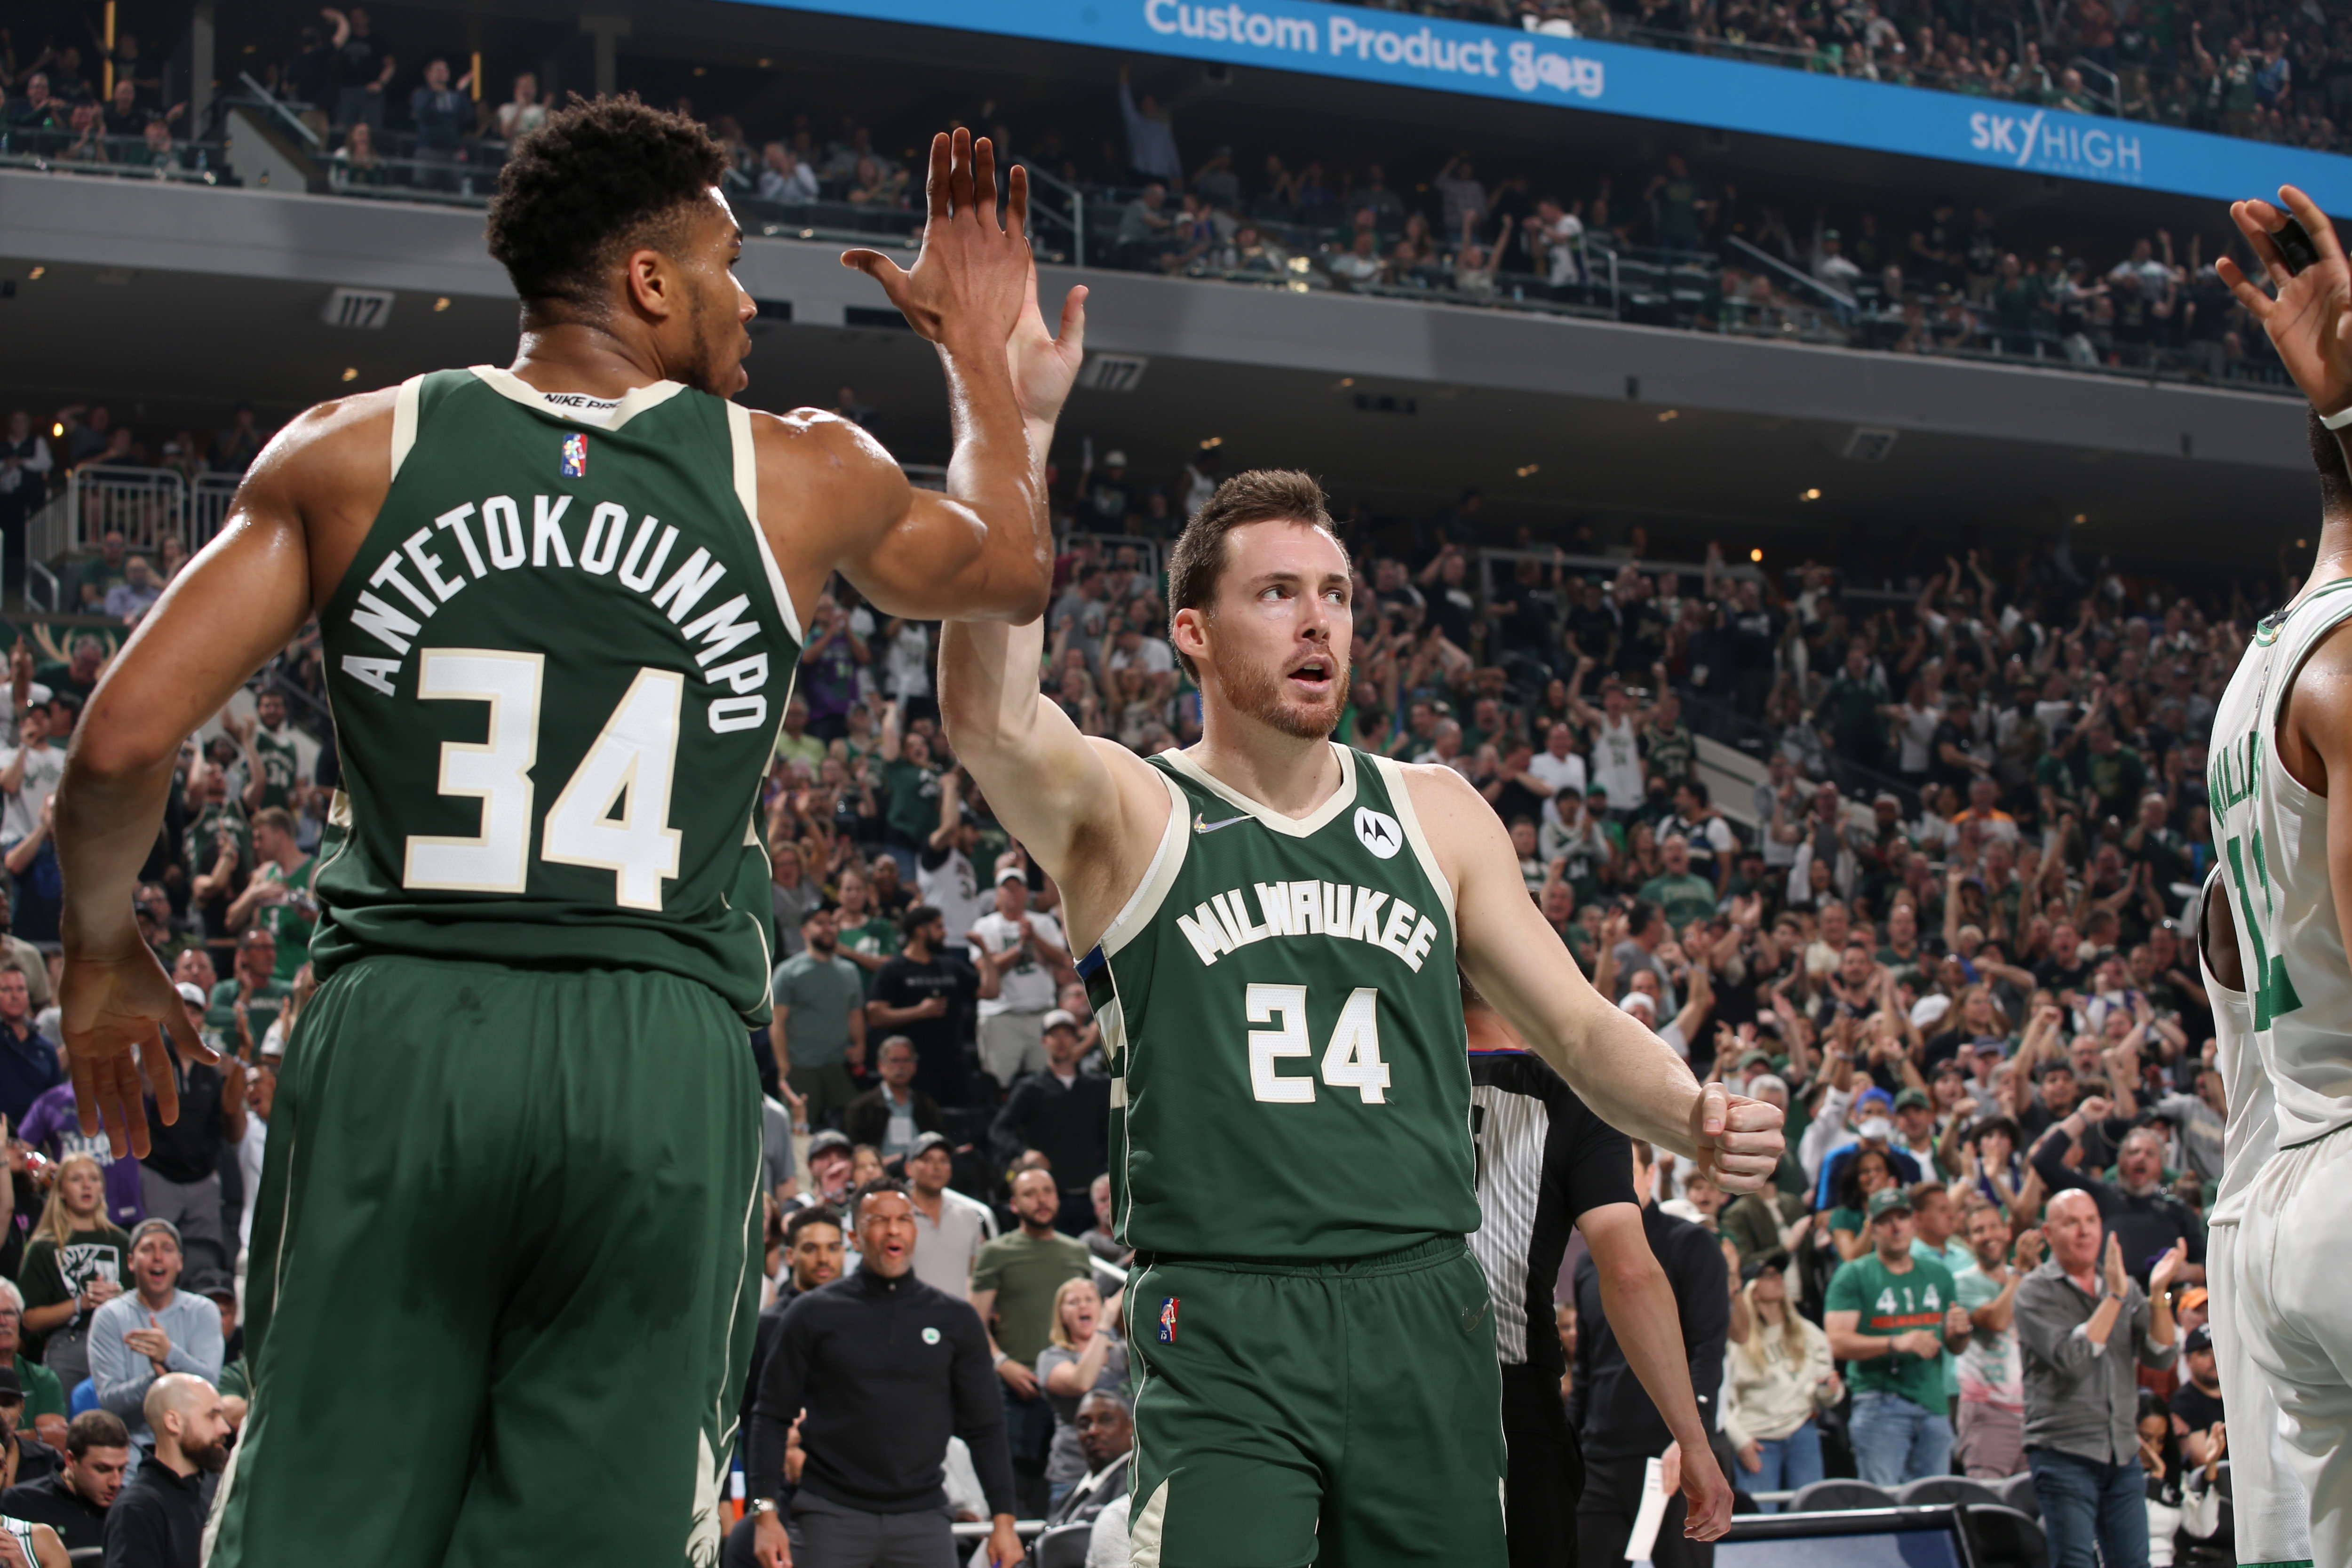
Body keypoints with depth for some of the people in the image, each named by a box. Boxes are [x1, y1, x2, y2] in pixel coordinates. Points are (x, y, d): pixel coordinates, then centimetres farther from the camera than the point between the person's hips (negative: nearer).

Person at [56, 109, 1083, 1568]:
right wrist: (987, 356, 44)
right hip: (662, 1059, 0)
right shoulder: (806, 477, 7)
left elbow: (124, 741, 1)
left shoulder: (351, 451, 6)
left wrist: (102, 954, 18)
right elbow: (1013, 568, 29)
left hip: (400, 1025, 1)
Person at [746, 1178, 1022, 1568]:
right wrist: (767, 1513, -7)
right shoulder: (814, 1314, 4)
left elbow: (985, 1426, 11)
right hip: (832, 1517, -1)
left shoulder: (955, 1320, 10)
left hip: (922, 1518, 1)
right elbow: (772, 1417, 4)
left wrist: (1003, 1520, 3)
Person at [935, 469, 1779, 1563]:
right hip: (1225, 1336, -4)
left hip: (1426, 1318, 4)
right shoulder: (1131, 816, 1)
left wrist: (1694, 1118, -6)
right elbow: (992, 720, -21)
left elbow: (1580, 1030, 16)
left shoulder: (1434, 814, 14)